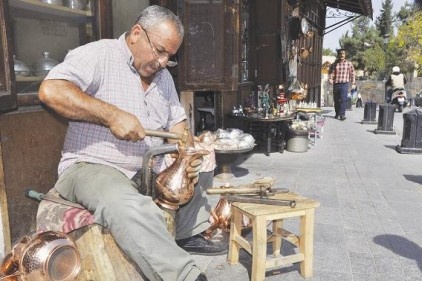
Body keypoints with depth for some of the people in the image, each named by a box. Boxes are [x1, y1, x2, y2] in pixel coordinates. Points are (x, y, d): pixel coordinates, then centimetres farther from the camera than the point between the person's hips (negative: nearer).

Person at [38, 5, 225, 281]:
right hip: (92, 166, -8)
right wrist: (113, 115, -26)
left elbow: (176, 123, 10)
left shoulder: (163, 76, 12)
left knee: (202, 170, 10)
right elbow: (50, 91, -24)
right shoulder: (99, 55, -10)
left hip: (150, 170, 8)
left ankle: (190, 234, 16)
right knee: (129, 206, -38)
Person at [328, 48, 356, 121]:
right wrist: (330, 79, -19)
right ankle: (337, 114, 25)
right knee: (336, 100, 10)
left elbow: (352, 73, 11)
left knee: (343, 99, -14)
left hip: (344, 84, -2)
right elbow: (331, 72, 1)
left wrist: (353, 83, 9)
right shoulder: (334, 64, 6)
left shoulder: (349, 64, 6)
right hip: (336, 84, 2)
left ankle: (342, 114, -13)